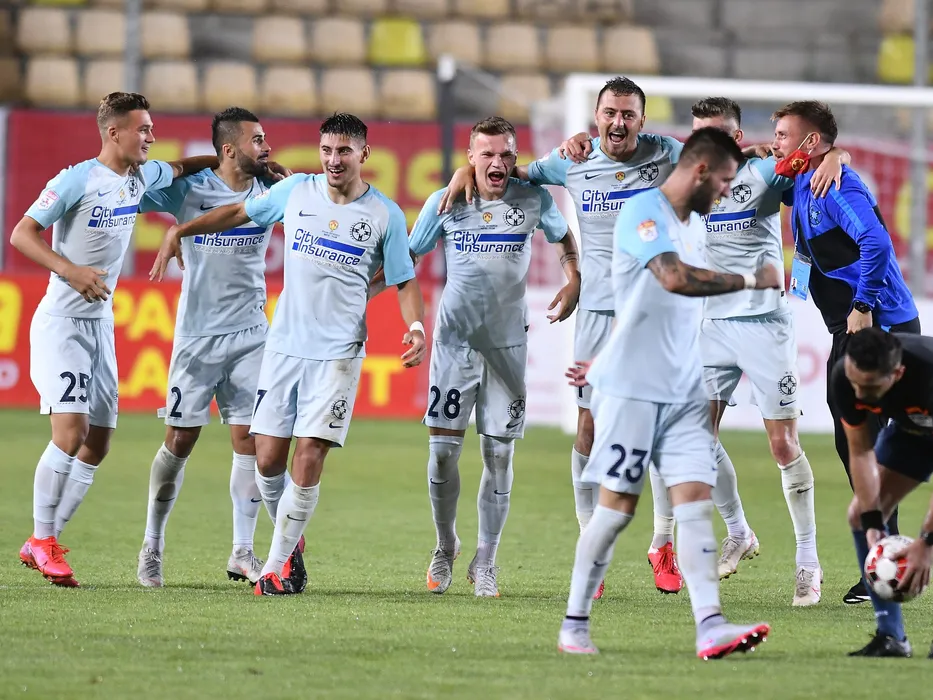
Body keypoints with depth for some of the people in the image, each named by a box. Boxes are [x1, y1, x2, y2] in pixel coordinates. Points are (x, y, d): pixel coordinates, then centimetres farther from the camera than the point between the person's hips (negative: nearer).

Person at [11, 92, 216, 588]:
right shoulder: (78, 180, -13)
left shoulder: (140, 178, 8)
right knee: (71, 432, -18)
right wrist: (71, 270, -28)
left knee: (97, 445, 5)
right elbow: (22, 234, -15)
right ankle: (42, 542, -6)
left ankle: (42, 545, 13)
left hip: (101, 324, 8)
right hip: (61, 322, -8)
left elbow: (181, 168, 29)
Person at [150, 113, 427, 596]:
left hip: (338, 352, -3)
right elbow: (239, 212, 18)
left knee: (309, 457, -11)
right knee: (268, 457, 0)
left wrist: (417, 328, -11)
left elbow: (404, 281, 6)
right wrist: (180, 231, 12)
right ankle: (288, 536, 25)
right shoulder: (296, 191, 4)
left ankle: (276, 564, -2)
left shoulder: (386, 214, -1)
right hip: (284, 344, 3)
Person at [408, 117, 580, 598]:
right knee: (442, 447, -5)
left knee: (498, 454, 0)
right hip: (455, 337, 0)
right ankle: (445, 548, 17)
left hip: (508, 342, 0)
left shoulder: (533, 199, -4)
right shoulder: (444, 203, -5)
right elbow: (408, 256, 8)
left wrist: (573, 285, 4)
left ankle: (485, 563, 12)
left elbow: (564, 238, 16)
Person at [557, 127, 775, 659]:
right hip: (633, 389, -7)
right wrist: (751, 280, -22)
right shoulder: (643, 212, -12)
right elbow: (674, 278, -29)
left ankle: (710, 626, -13)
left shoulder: (696, 225, 16)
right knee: (618, 506, -3)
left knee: (696, 500, -5)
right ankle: (574, 627, 8)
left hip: (686, 391, 7)